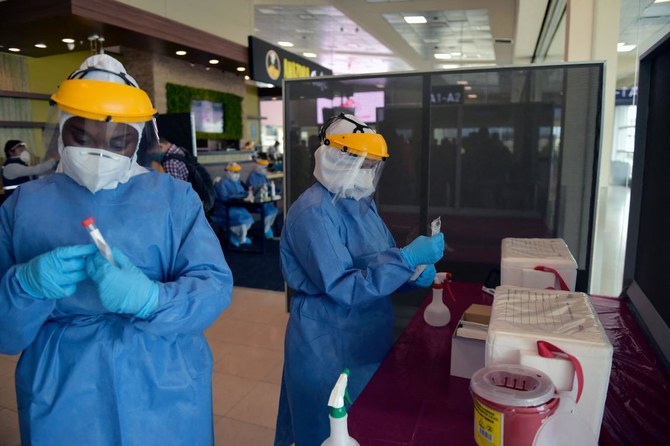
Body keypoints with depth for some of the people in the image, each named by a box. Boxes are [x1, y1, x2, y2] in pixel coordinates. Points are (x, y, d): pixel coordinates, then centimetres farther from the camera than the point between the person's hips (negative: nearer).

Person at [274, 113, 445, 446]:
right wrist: (408, 259, -30)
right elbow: (342, 289, -28)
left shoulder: (361, 202, 6)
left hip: (368, 337, 8)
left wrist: (414, 274, -7)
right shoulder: (314, 213, -23)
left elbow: (380, 260, 14)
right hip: (329, 346, -8)